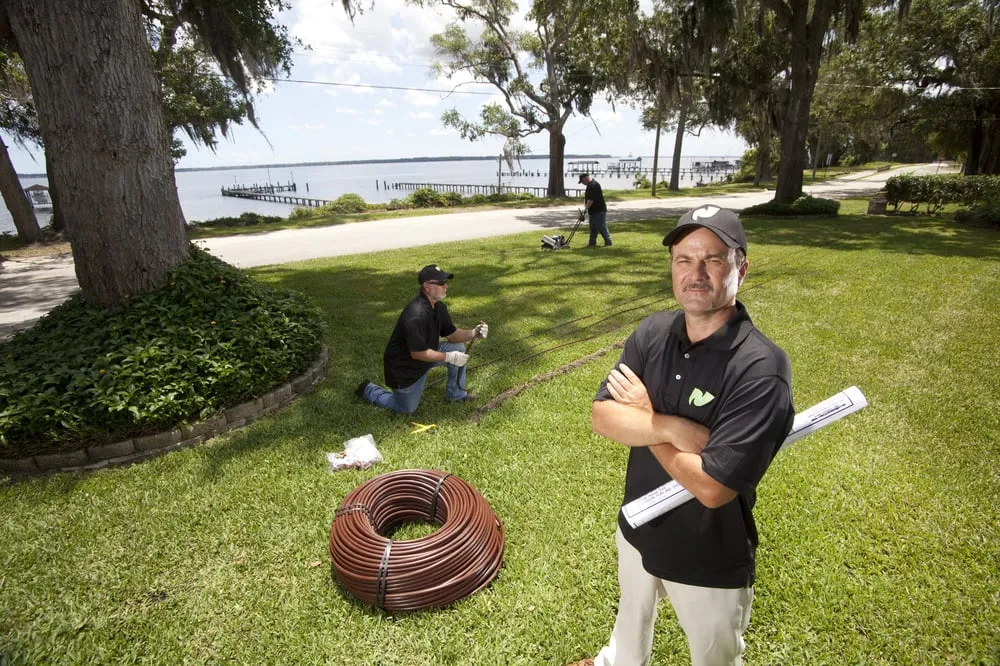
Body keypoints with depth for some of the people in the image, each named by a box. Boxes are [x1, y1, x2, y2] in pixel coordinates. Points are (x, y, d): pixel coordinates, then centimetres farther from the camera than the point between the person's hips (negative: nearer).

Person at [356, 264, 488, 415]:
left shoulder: (439, 306, -5)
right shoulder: (416, 315, -35)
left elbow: (452, 335, 2)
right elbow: (418, 353, -31)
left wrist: (474, 333, -16)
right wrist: (449, 357, -26)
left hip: (425, 353, 8)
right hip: (403, 368, -8)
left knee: (458, 348, -2)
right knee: (407, 409, 6)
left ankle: (455, 394, 15)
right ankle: (368, 390, 26)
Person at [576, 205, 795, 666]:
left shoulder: (761, 368, -30)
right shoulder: (653, 332, -12)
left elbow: (712, 486, -33)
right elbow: (601, 417, -15)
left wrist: (644, 418, -21)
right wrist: (674, 428, -30)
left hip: (709, 559, -5)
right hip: (638, 528, 6)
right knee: (631, 614, 35)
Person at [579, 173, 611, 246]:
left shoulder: (594, 185, -19)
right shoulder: (590, 185, 15)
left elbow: (591, 199, -26)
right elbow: (587, 197, 21)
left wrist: (586, 207, -21)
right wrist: (585, 204, 5)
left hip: (599, 211, -10)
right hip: (593, 211, 10)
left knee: (601, 227, -6)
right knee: (593, 228, 12)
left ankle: (608, 242, 1)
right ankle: (592, 243, 17)